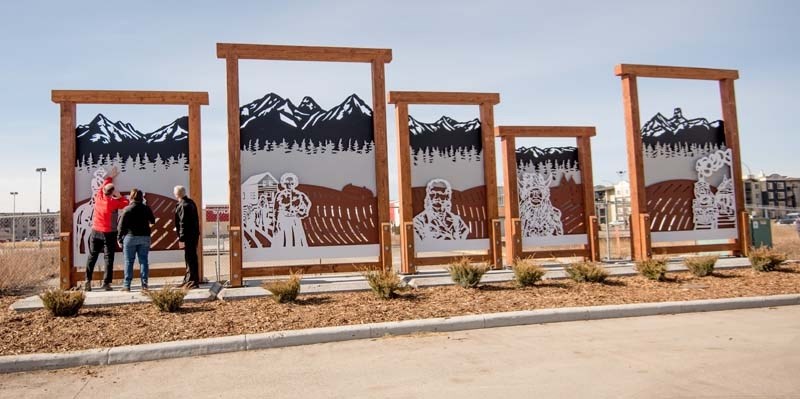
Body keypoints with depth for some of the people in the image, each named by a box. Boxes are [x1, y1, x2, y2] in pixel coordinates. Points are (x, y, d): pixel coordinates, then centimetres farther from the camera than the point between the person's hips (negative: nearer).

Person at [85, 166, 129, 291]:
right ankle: (106, 283, -2)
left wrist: (110, 176, 31)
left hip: (95, 231, 4)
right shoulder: (113, 202, -12)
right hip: (109, 233, -4)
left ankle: (88, 281, 9)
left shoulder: (98, 197, -1)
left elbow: (104, 184, 18)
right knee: (108, 258, 0)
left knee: (92, 257, 11)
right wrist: (118, 195, 1)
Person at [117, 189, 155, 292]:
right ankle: (144, 285, 0)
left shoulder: (127, 209, -5)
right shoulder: (146, 208, 3)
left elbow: (122, 225, -5)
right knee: (143, 260, 4)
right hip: (145, 237, 2)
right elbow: (152, 221, 16)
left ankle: (127, 285, 4)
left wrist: (120, 239, 2)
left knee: (129, 261, 4)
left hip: (130, 237, -2)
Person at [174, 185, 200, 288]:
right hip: (194, 234, 10)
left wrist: (181, 239, -17)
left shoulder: (183, 206, -17)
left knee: (191, 258, -4)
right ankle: (188, 280, 29)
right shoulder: (190, 202, 11)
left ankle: (194, 281, 2)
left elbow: (183, 223, -20)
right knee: (190, 257, 18)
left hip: (188, 236, -10)